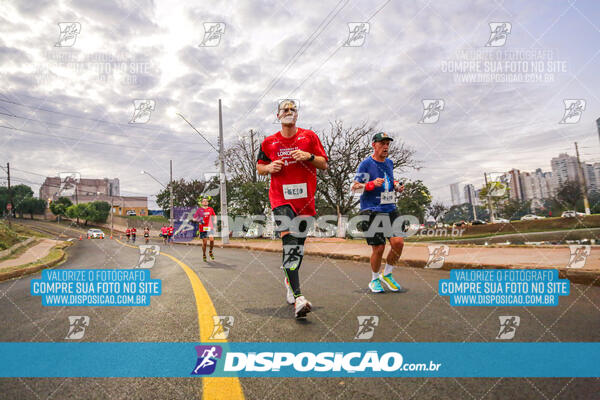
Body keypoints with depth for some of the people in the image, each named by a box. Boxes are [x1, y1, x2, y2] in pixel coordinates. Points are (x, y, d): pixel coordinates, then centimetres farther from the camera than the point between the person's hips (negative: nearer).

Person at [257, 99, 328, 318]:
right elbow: (259, 166, 18)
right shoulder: (269, 142, 8)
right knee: (289, 244, -17)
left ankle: (290, 280, 38)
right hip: (281, 198, -2)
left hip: (305, 198, 2)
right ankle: (298, 298, -21)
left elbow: (324, 164, 6)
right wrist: (269, 168, -4)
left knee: (299, 246, 11)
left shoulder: (309, 136, 6)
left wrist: (309, 156, -13)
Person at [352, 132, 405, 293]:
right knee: (378, 248, -5)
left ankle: (387, 274, 15)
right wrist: (372, 184, -23)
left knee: (398, 242, -8)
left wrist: (396, 186, 9)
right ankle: (374, 280, 19)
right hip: (371, 211, -5)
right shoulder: (366, 164, -5)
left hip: (390, 209, 6)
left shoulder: (389, 163, 15)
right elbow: (354, 187, -7)